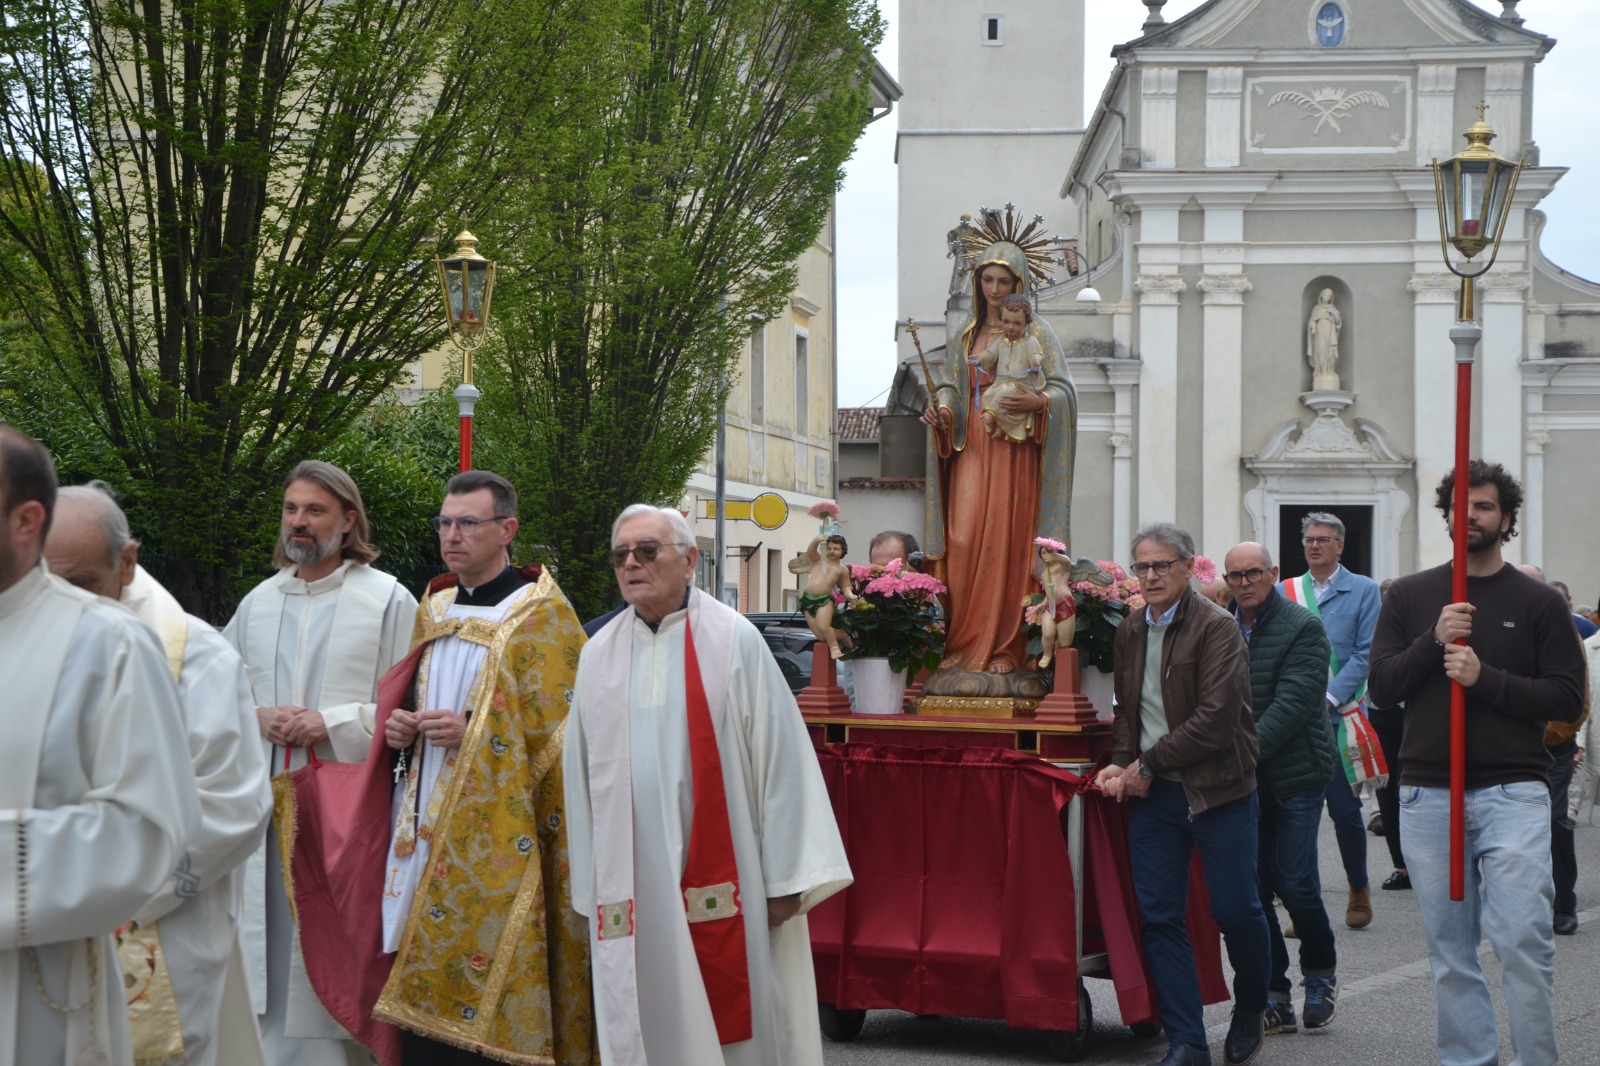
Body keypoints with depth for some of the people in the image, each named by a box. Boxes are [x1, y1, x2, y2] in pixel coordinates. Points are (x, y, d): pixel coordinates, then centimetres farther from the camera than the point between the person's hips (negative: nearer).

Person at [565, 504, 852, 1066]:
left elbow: (780, 759, -5)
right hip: (629, 889, 3)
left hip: (721, 882, -3)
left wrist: (784, 878, -8)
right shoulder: (598, 655, 9)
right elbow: (582, 776, 11)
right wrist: (589, 890, 9)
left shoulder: (733, 640, -3)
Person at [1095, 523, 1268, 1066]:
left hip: (1216, 788, -6)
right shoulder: (1130, 632, 11)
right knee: (1160, 917, 2)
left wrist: (1149, 765, -14)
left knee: (1236, 909, 3)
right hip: (1153, 794, 6)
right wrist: (1123, 762, -1)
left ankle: (1251, 1011, 30)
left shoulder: (1217, 627, -11)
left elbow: (1216, 719, -18)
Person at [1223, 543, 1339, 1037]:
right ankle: (1274, 997, 14)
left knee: (1295, 882, -4)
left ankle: (1320, 972, 24)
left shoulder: (1302, 627, -8)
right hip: (1241, 777, 4)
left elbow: (1292, 703, -17)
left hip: (1294, 771, -4)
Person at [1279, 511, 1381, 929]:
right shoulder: (1285, 592, 10)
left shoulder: (1363, 591, 3)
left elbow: (1366, 655, -4)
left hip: (1339, 716, -2)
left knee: (1344, 809, -1)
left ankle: (1359, 888, 21)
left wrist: (1328, 697, -13)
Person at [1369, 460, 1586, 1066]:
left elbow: (1567, 699, -2)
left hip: (1514, 793, -2)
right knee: (1448, 948, 7)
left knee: (1523, 940, -11)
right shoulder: (1409, 597, 10)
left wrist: (1485, 676, -13)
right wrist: (1433, 641, -11)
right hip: (1426, 794, 2)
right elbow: (1381, 686, 4)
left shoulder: (1538, 602, 4)